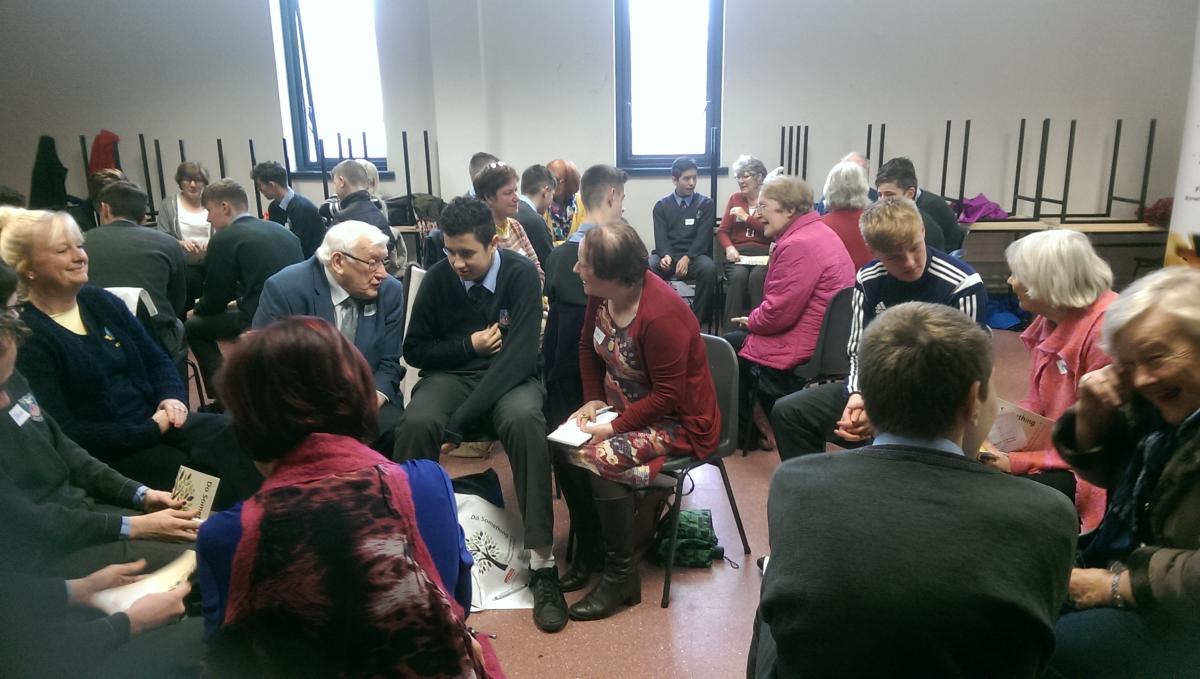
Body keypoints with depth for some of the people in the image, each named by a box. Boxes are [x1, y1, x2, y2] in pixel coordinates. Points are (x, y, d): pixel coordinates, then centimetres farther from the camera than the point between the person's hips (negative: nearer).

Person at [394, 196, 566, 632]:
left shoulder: (521, 274, -12)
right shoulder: (438, 278, -3)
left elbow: (519, 355, -21)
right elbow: (414, 350, 7)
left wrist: (458, 423, -27)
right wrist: (468, 345, -10)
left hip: (510, 376, -2)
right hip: (451, 374, 2)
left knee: (524, 422, -35)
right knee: (416, 424, -31)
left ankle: (542, 564, -28)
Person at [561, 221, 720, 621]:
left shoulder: (661, 314, -28)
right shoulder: (602, 295, -6)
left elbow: (668, 395, -25)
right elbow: (588, 346, 12)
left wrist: (614, 427, -24)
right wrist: (593, 399, 1)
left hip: (681, 421, -8)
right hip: (626, 407, 8)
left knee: (597, 458, -27)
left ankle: (621, 577, -9)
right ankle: (587, 547, 7)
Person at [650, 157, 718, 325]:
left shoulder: (705, 203, 8)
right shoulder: (661, 205, 10)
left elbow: (703, 236, -3)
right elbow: (661, 237, -1)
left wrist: (687, 258, -20)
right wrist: (665, 255, -24)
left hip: (695, 255, 0)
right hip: (668, 254, 1)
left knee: (708, 268, -35)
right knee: (646, 268, -32)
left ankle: (698, 319, -22)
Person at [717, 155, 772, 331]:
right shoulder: (735, 199, 20)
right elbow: (722, 231, 14)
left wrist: (747, 218, -6)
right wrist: (729, 248, -7)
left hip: (764, 254, -2)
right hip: (738, 253, 2)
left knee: (757, 276, -35)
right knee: (738, 276, -32)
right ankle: (730, 331, -33)